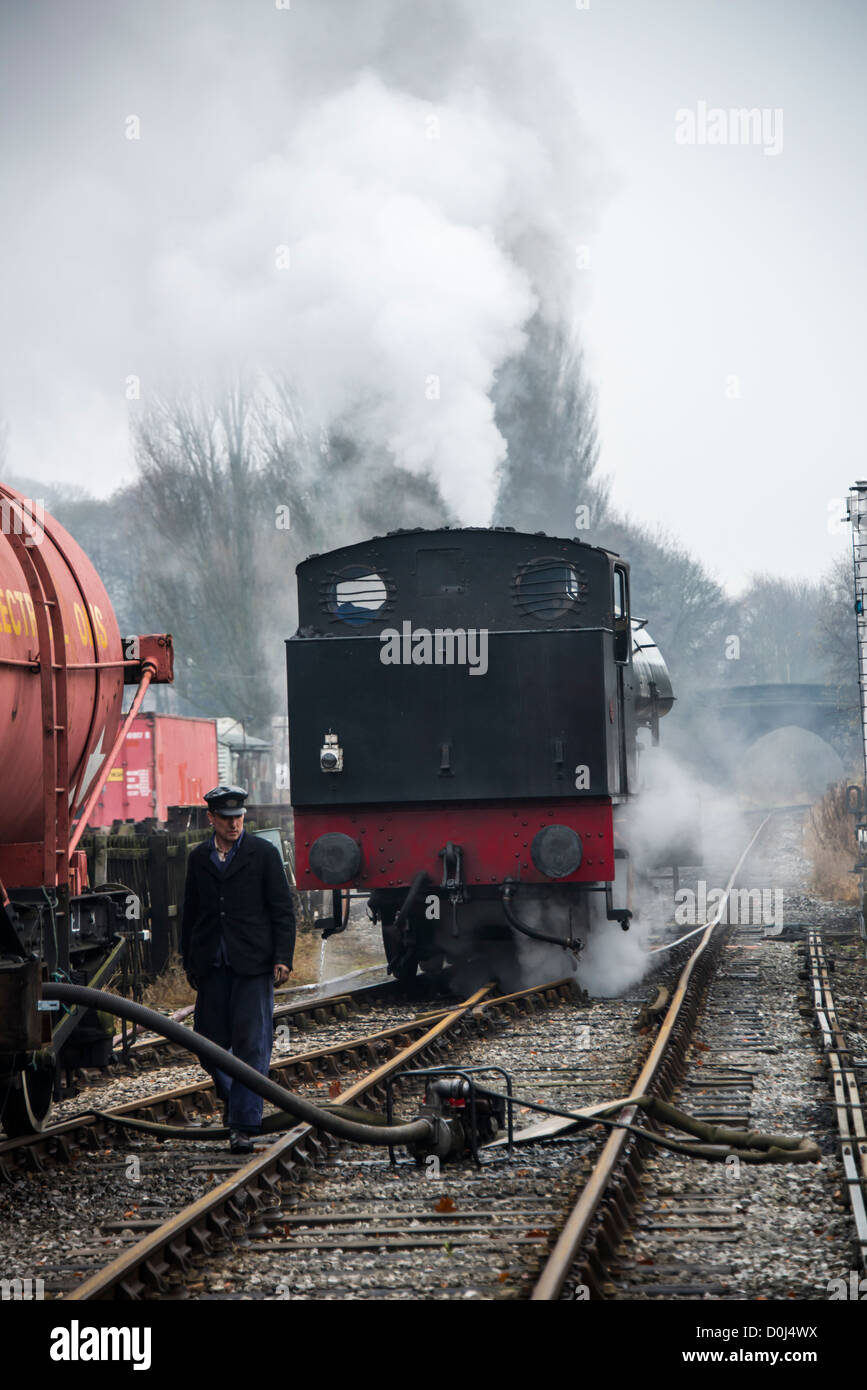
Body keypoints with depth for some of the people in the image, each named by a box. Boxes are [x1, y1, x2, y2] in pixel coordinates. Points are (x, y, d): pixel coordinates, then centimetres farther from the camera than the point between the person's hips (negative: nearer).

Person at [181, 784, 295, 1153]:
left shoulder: (263, 854, 1)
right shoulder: (198, 857, 11)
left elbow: (283, 910, 0)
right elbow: (190, 913, 16)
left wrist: (283, 958, -9)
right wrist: (189, 964, 13)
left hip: (253, 965, -3)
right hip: (211, 966, 3)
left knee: (251, 1044, -8)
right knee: (210, 1040, 5)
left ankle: (243, 1126, -7)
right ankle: (231, 1096, 32)